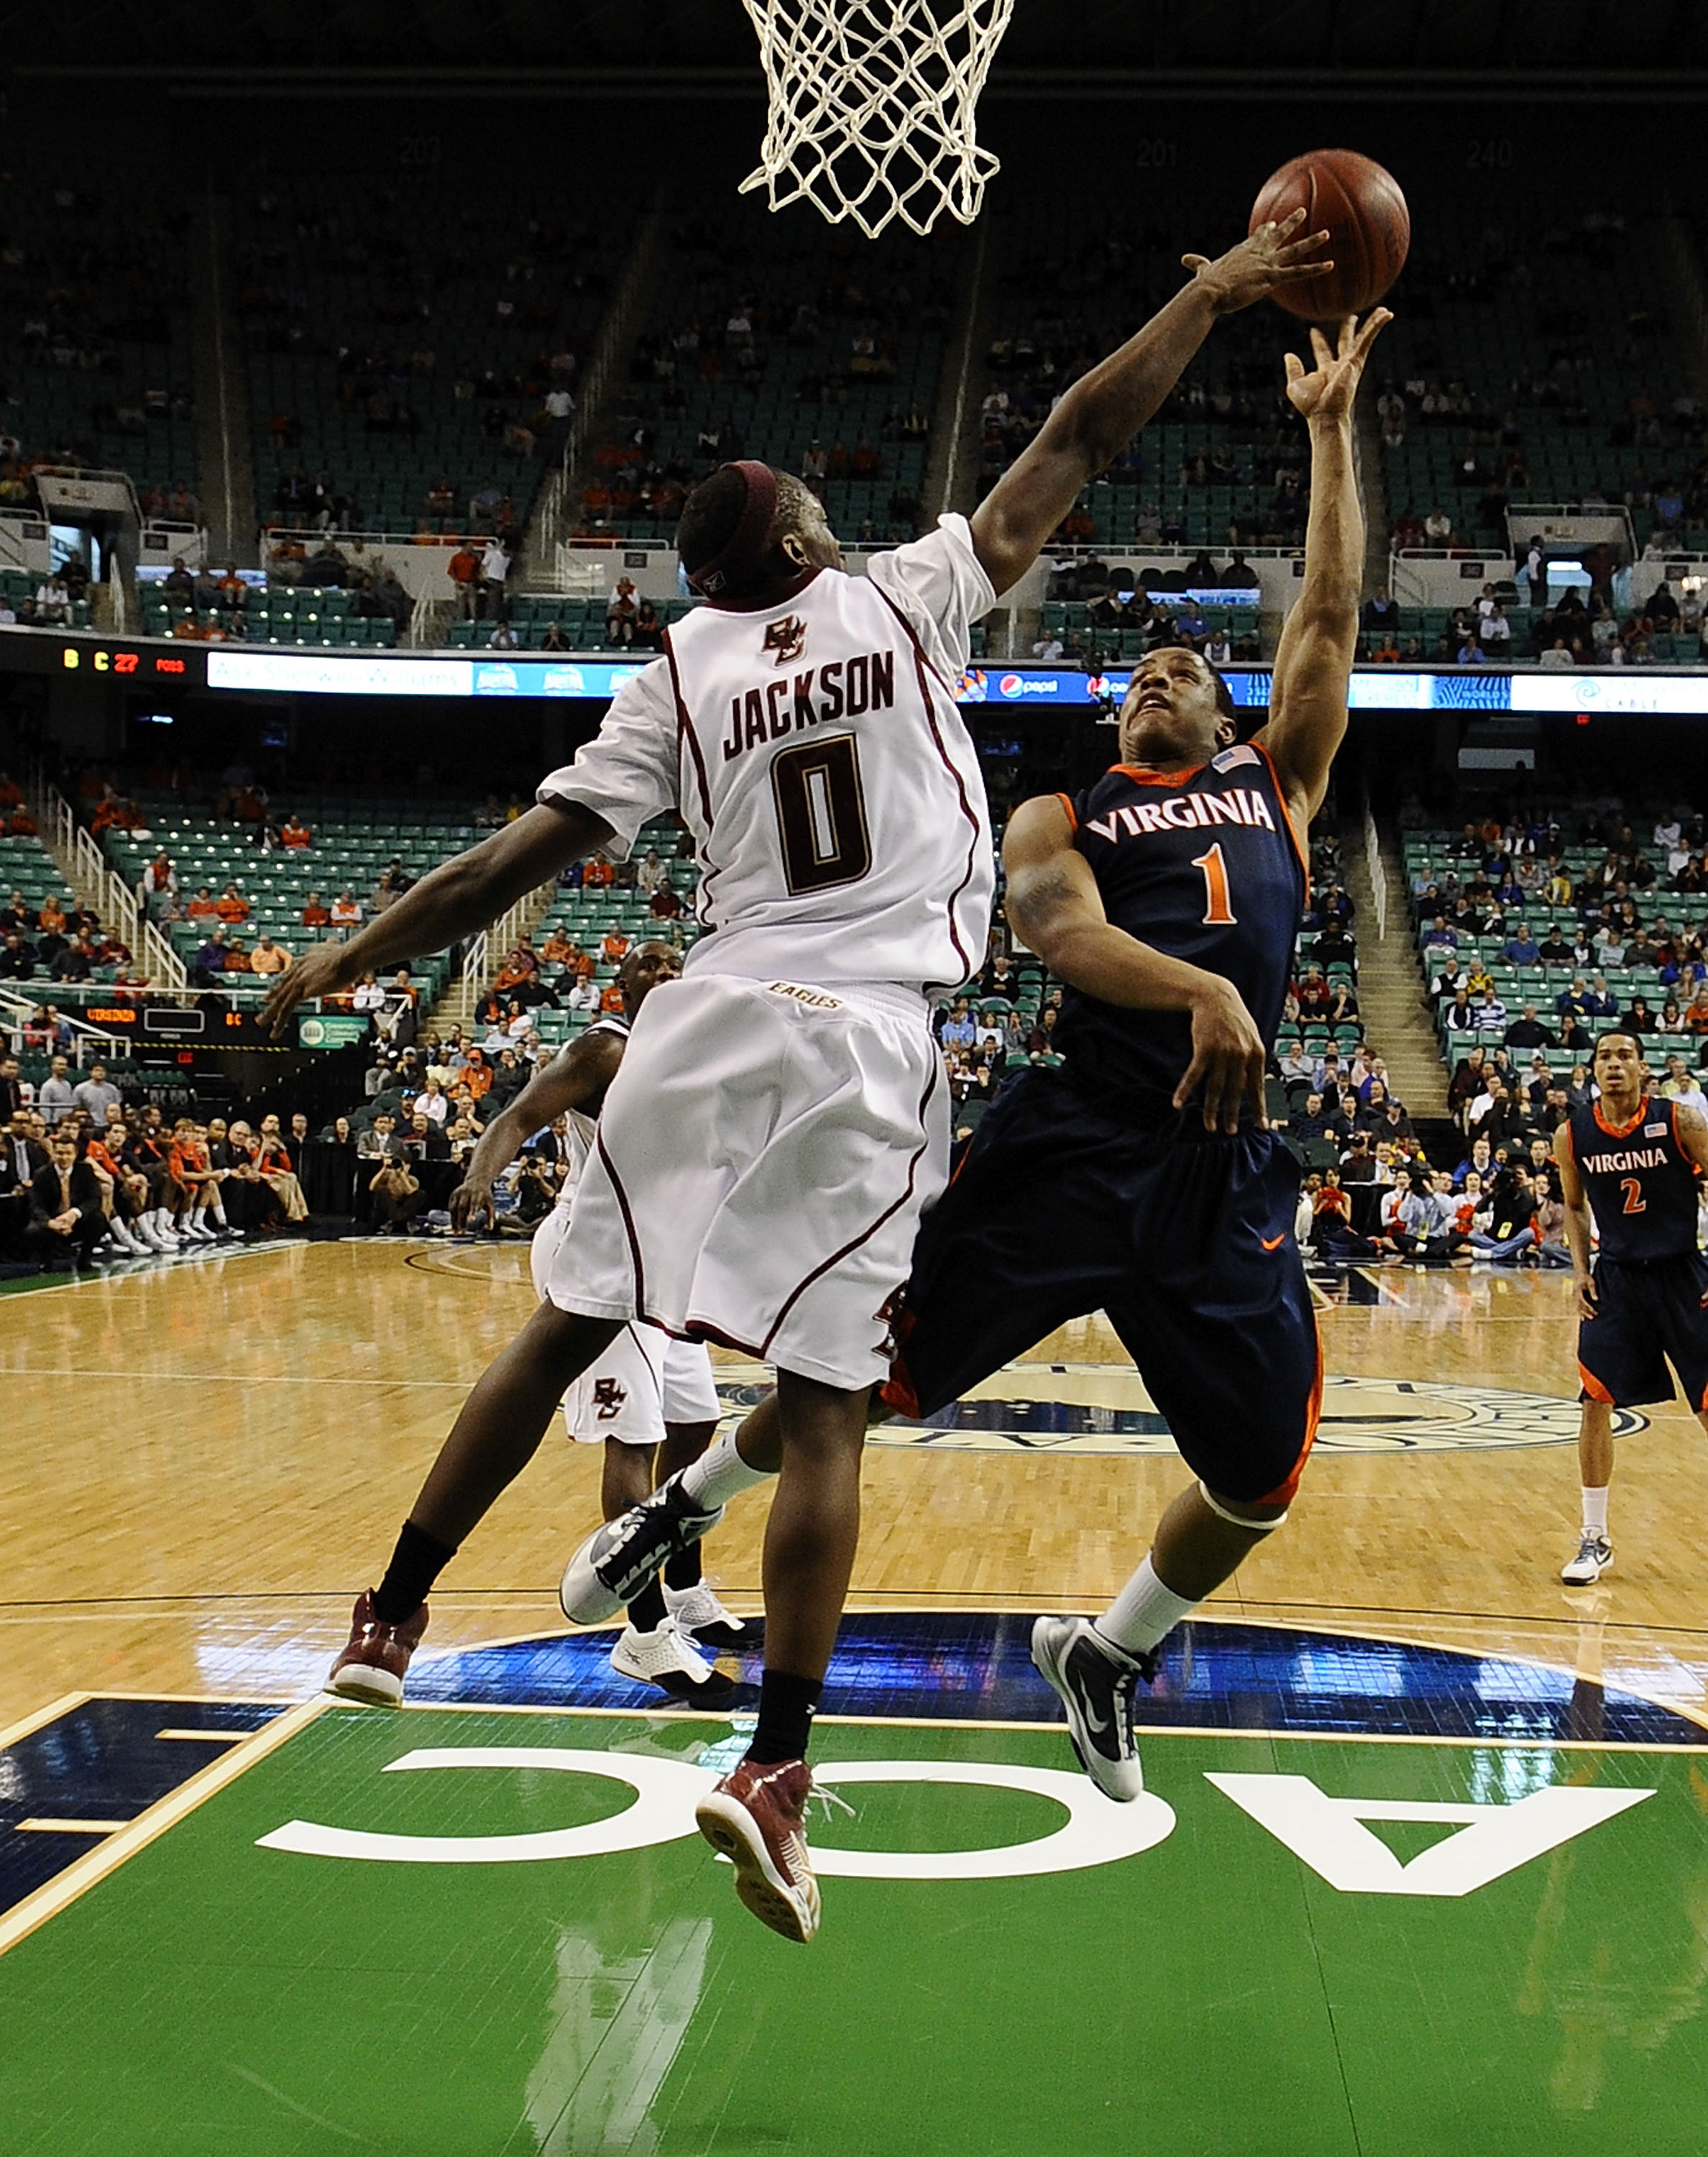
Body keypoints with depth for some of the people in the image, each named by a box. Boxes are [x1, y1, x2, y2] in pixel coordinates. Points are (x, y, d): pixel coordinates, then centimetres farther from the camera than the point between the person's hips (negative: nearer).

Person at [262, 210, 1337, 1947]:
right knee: (822, 1407, -2)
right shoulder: (909, 598, 6)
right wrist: (1212, 293, 22)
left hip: (713, 1016, 2)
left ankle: (391, 1611, 22)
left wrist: (346, 963, 14)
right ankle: (773, 1767, -8)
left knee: (566, 1330, 15)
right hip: (870, 1041, -2)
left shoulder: (676, 679, 9)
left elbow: (522, 856, 5)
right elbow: (1078, 446, 12)